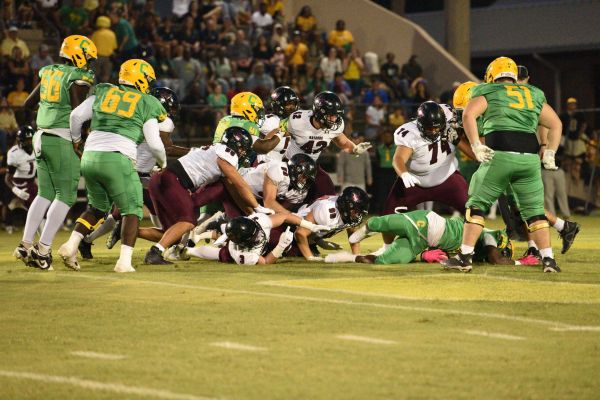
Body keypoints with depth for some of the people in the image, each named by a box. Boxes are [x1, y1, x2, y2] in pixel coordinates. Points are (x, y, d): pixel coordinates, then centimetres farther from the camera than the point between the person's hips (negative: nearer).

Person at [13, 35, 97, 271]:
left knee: (45, 193, 12)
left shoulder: (49, 74, 13)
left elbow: (28, 104, 21)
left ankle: (26, 243, 5)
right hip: (63, 140, -7)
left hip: (42, 138, 7)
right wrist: (77, 143, -7)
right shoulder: (78, 79, -8)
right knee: (66, 196, -3)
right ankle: (43, 249, -10)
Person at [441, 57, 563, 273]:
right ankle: (548, 259, 6)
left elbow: (468, 115, -6)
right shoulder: (534, 95, 23)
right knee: (534, 210, 13)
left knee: (477, 205, 7)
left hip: (499, 156, -3)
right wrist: (550, 154, 22)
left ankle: (465, 257, 3)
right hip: (530, 157, 3)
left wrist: (476, 147, -5)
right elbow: (556, 124, 23)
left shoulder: (487, 93, 11)